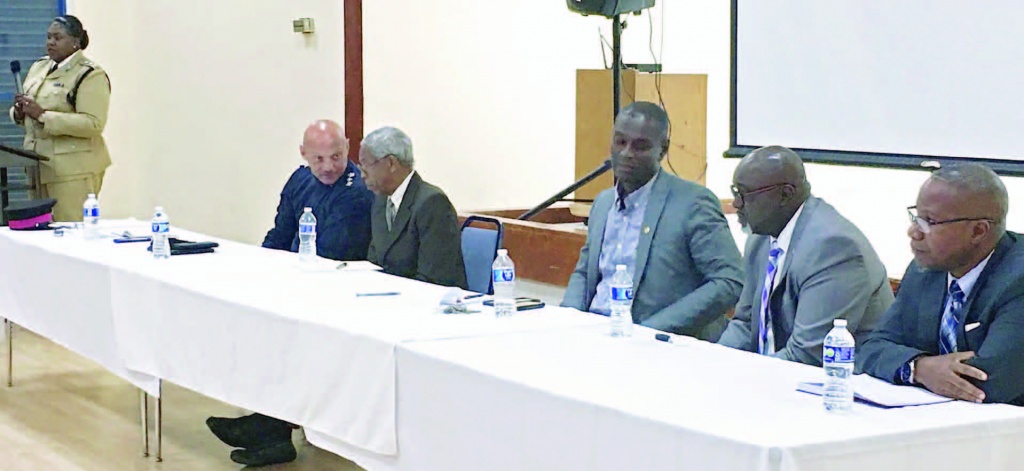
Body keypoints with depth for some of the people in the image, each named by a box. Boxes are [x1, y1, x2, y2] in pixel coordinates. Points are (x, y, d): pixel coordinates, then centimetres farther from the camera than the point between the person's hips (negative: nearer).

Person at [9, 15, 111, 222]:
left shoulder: (90, 74, -8)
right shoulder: (38, 68, 16)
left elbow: (93, 124, -19)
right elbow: (22, 113, 24)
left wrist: (43, 116, -23)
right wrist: (19, 112, -2)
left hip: (73, 168, -7)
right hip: (38, 164, 7)